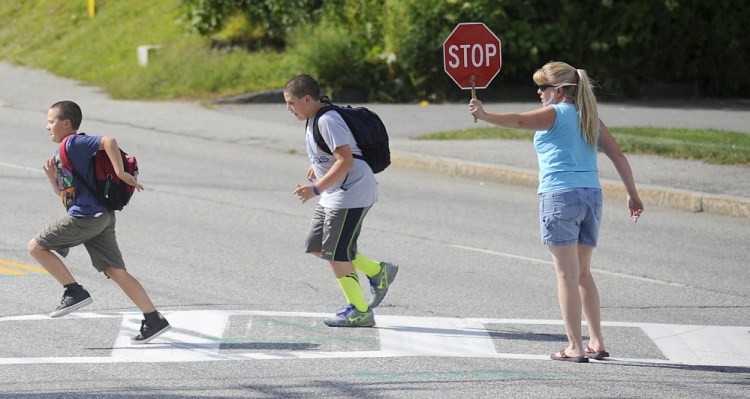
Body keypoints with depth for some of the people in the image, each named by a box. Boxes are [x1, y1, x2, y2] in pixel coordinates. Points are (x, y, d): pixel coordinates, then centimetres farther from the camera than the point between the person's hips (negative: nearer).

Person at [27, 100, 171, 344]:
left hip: (85, 216, -10)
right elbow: (62, 192, 28)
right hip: (100, 217, 10)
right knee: (116, 272, 5)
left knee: (36, 247, 0)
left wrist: (120, 173, -24)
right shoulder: (63, 151, 22)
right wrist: (52, 177, 9)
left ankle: (75, 292, -2)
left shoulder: (73, 144, -7)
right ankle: (154, 321, 0)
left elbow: (108, 141, -22)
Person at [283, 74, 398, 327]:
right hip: (334, 196, 11)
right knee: (317, 247, 13)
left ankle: (359, 312, 2)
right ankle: (378, 272, 21)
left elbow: (345, 161, -28)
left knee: (335, 254, -7)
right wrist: (316, 166, 17)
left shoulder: (328, 121, -21)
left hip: (352, 193, -11)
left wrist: (316, 189, -27)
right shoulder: (313, 120, 11)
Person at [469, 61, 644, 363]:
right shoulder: (590, 119, 16)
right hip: (591, 196, 7)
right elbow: (617, 155, 16)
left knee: (567, 275, -4)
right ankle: (597, 343, 14)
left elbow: (519, 121, -20)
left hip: (560, 197, -7)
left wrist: (485, 116, -23)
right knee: (583, 273, 16)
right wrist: (633, 194, 20)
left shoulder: (555, 114, -3)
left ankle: (575, 347, -6)